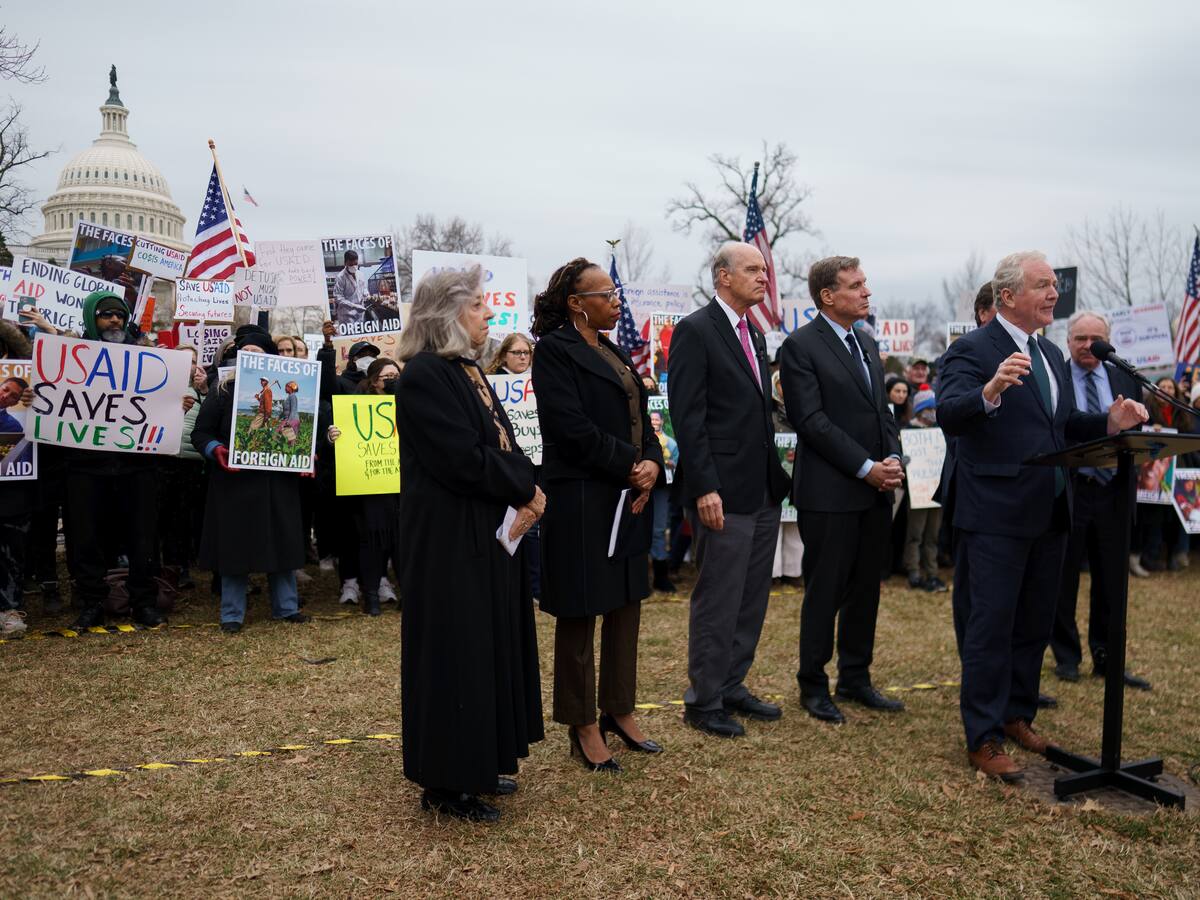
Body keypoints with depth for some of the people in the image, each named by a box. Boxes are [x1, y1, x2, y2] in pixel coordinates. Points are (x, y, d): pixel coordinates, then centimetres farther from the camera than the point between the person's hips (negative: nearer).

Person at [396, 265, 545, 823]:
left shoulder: (468, 371, 13)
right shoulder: (425, 374, -16)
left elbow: (503, 445, 10)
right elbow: (464, 459, -23)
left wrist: (527, 494, -9)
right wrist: (525, 490, -10)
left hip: (490, 533, 10)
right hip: (450, 539, -10)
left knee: (489, 644, 15)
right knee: (454, 650, -1)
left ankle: (478, 760, 28)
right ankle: (446, 783, 12)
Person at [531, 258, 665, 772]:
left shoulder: (615, 354, 16)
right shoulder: (556, 349, -9)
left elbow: (640, 419, 13)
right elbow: (572, 427, -19)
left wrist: (652, 465, -7)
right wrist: (630, 466, -13)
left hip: (629, 498, 8)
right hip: (581, 501, -8)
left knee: (626, 606, 13)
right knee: (580, 614, 3)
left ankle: (619, 711, 27)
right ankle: (583, 728, 15)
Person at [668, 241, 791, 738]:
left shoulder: (754, 335, 15)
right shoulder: (695, 331, -10)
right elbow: (687, 416, -16)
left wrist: (775, 470, 12)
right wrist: (705, 487, -20)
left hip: (764, 490, 8)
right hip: (724, 491, -8)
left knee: (752, 599, 15)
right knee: (718, 602, 1)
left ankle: (731, 687, 29)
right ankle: (703, 702, 15)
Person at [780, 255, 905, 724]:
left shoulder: (867, 344, 15)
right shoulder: (801, 346, -9)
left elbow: (882, 409, 17)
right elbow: (811, 420, -15)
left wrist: (893, 458, -1)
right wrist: (866, 468, -16)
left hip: (875, 491, 7)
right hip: (830, 492, -7)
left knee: (865, 589, 13)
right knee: (824, 593, 2)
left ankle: (855, 678, 26)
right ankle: (813, 686, 16)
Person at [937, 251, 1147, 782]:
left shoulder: (1050, 355, 15)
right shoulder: (972, 350, -11)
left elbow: (1063, 425, 20)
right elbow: (949, 417, -26)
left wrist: (1110, 423, 1)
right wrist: (991, 391, -46)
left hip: (1049, 513, 8)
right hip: (997, 514, -8)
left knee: (1035, 624, 17)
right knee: (990, 627, -2)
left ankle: (1016, 715, 33)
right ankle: (983, 738, 7)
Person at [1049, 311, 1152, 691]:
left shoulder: (1126, 381, 10)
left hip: (1112, 491, 4)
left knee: (1111, 580, 10)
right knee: (1063, 579, 7)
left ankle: (1106, 659, 22)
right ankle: (1066, 657, 21)